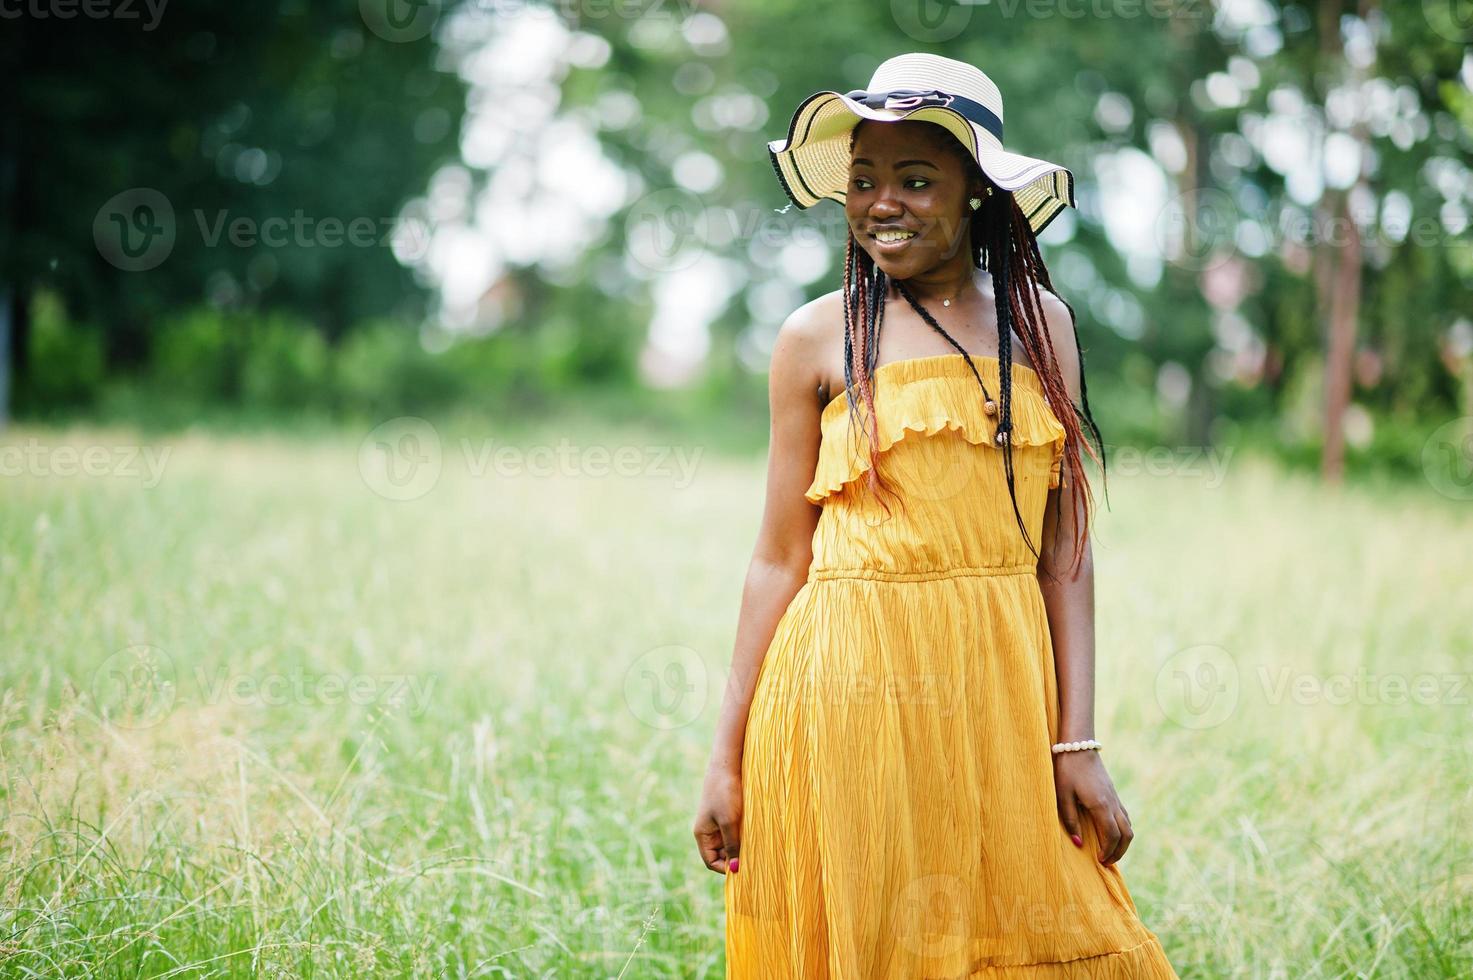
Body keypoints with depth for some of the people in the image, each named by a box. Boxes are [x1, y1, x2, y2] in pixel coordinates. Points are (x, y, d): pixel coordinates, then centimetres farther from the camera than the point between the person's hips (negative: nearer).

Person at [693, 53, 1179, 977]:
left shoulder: (1039, 322, 6)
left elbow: (1064, 548, 4)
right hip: (854, 690, -2)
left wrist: (1079, 742, -3)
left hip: (1003, 684, 2)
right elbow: (780, 558, 1)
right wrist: (728, 760, 0)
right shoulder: (819, 337, 0)